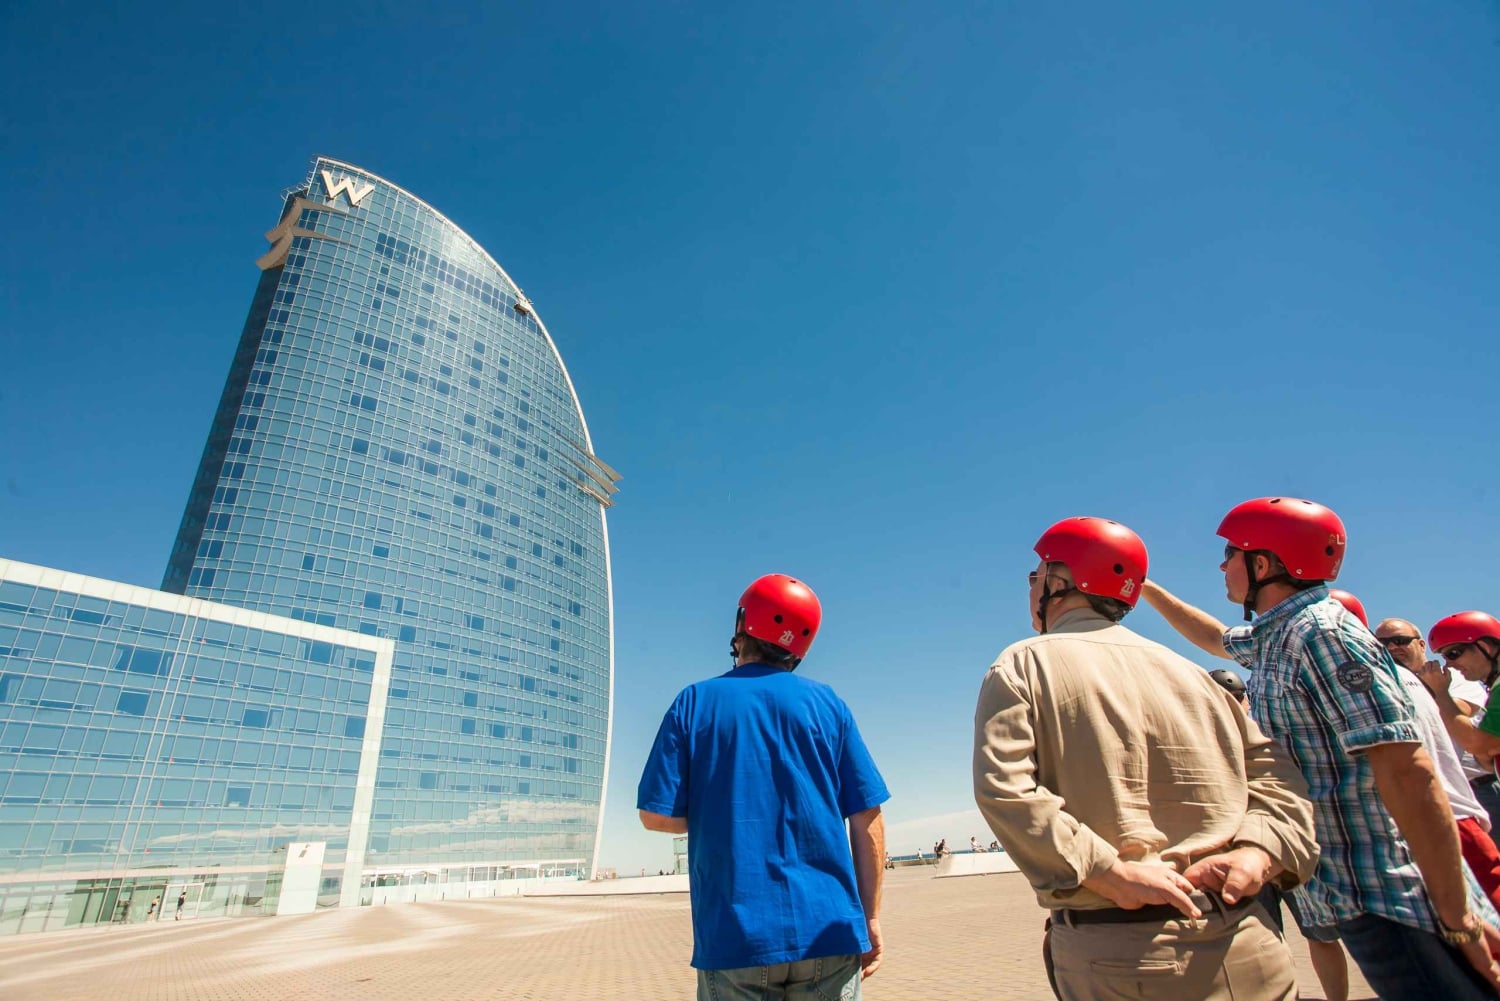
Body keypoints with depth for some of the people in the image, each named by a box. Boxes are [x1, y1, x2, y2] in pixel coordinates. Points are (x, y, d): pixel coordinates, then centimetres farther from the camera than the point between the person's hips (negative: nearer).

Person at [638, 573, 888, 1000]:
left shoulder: (693, 703, -1)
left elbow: (657, 815, -4)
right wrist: (871, 917, 8)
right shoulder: (827, 702, 1)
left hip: (735, 938, -1)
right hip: (828, 931, 1)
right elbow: (867, 818, 0)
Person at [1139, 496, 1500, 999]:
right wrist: (1147, 589, 36)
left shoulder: (1321, 633, -19)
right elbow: (1215, 638, 31)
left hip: (1388, 897, -9)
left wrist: (1460, 919, -22)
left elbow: (1408, 771, -23)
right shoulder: (1273, 636, 8)